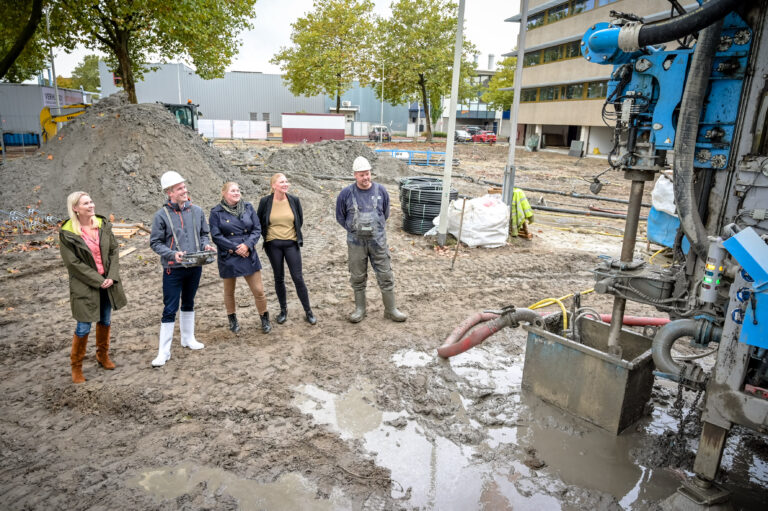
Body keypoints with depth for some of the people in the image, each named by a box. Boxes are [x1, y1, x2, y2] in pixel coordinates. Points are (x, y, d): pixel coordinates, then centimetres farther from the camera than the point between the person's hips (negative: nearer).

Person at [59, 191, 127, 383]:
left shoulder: (103, 224, 1)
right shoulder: (67, 233, -12)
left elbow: (114, 251, 2)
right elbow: (73, 263, -13)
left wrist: (112, 276, -9)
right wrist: (98, 280, -15)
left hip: (108, 282, 5)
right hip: (85, 286, -5)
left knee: (105, 321, 17)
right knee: (84, 328, 1)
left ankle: (103, 355, 38)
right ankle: (76, 366, 21)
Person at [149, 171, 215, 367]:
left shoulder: (196, 211, 1)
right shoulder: (161, 215, -10)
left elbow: (204, 233, 13)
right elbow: (155, 242, -6)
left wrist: (206, 245, -8)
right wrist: (172, 254, -21)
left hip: (195, 267, 4)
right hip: (173, 269, -4)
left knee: (189, 304, 20)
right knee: (170, 309, -1)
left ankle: (188, 338, 37)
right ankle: (164, 351, 9)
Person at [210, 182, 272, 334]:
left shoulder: (248, 207, 4)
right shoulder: (217, 212, -5)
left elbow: (257, 229, 2)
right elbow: (216, 236, -8)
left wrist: (247, 245, -13)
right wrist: (236, 248, -15)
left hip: (248, 255, 2)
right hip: (228, 257, -1)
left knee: (258, 290, 1)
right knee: (229, 291, 14)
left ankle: (265, 319, 19)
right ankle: (232, 320, 34)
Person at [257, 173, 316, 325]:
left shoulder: (294, 200, -4)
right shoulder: (265, 201, -6)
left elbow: (300, 220, 10)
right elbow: (260, 222, 7)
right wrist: (269, 236, 9)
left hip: (291, 244, 0)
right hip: (273, 245, 0)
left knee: (298, 278, 0)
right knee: (279, 278, 10)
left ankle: (308, 311, 10)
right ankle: (283, 310, 26)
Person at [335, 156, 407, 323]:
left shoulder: (381, 191, -3)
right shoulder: (346, 194, -7)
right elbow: (340, 217, 7)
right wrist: (355, 230, 9)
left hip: (378, 240, 1)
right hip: (356, 242, 0)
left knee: (385, 275, 4)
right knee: (358, 277, 10)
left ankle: (390, 310, 16)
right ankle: (360, 309, 25)